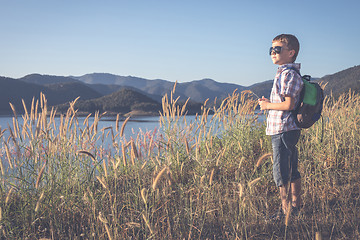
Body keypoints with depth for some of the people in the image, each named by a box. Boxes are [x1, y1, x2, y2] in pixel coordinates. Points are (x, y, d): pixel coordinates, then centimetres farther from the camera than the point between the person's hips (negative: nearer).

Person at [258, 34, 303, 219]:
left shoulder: (288, 74, -14)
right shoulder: (285, 73, 17)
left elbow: (288, 105, -21)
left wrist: (268, 105, -9)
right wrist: (269, 102, 12)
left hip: (283, 130, -10)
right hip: (289, 129, 10)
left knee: (281, 171, -6)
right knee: (292, 170, 16)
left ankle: (286, 210, 0)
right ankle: (296, 206, 25)